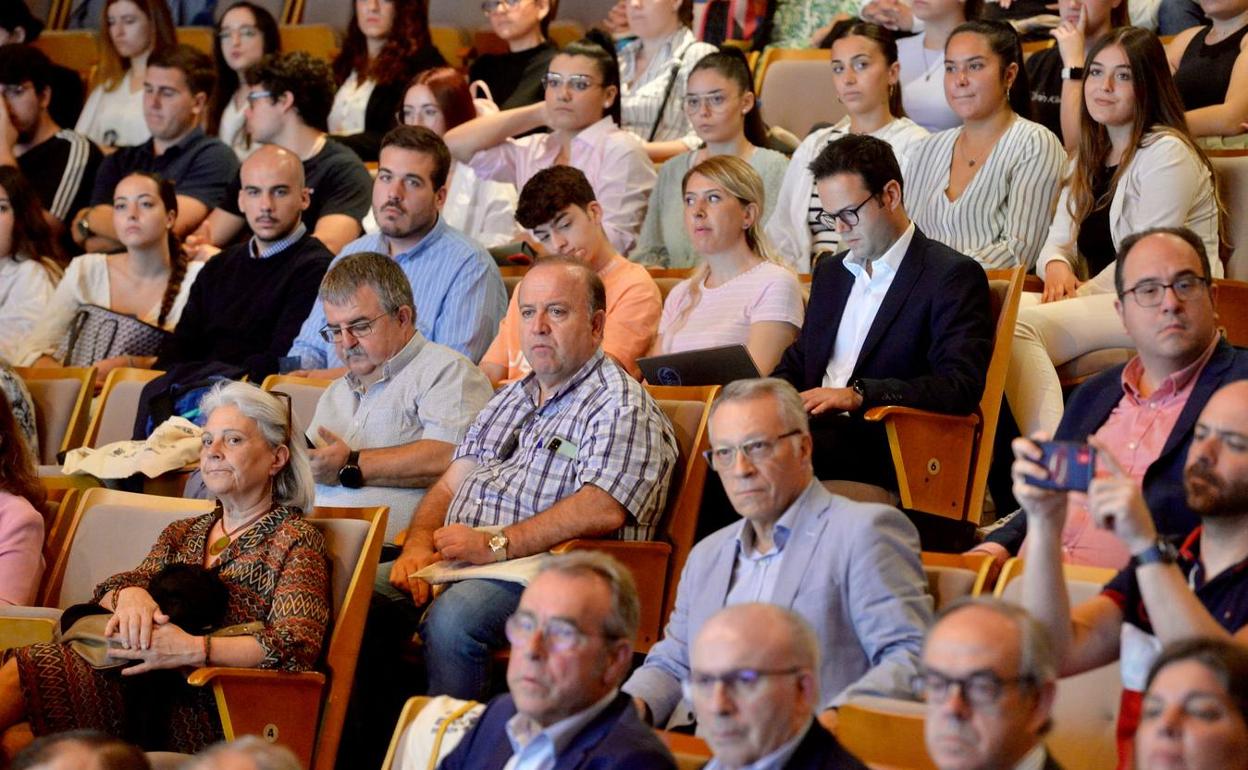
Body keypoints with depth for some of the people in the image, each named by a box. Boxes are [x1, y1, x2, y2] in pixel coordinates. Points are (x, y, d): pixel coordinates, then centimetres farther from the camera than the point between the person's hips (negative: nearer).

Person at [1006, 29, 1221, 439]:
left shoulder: (1167, 153, -6)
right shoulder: (1088, 159, 22)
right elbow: (1058, 242, 17)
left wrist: (1083, 292, -12)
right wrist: (1057, 267, -6)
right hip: (1103, 299, 8)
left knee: (1022, 325, -30)